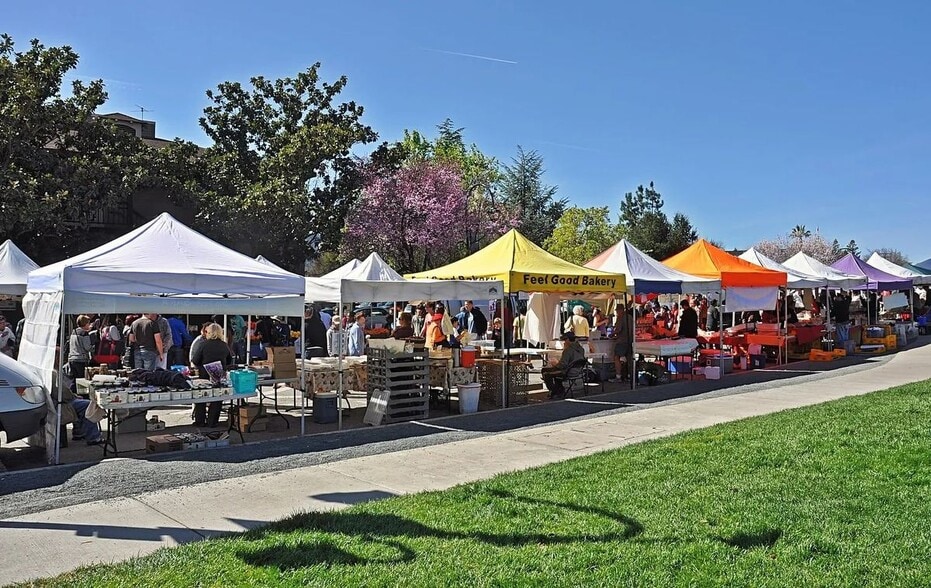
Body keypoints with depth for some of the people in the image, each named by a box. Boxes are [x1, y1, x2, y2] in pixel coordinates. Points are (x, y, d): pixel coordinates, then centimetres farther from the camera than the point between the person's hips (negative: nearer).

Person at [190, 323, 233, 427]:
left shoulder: (203, 344, -9)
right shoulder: (224, 345, 0)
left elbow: (194, 361, -9)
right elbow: (229, 361, 11)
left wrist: (198, 367, 10)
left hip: (204, 375, -2)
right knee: (216, 399, 11)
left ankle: (200, 421, 17)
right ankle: (212, 421, 12)